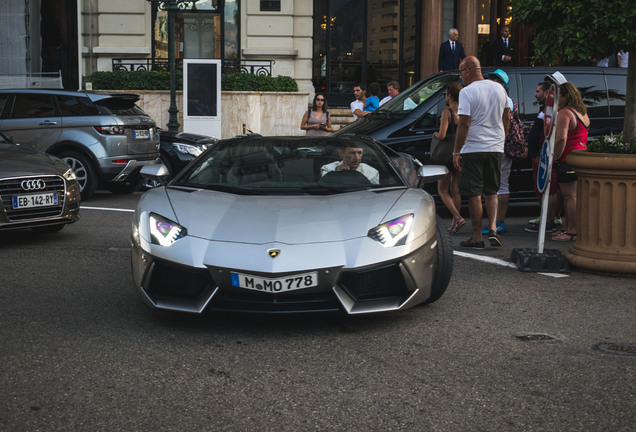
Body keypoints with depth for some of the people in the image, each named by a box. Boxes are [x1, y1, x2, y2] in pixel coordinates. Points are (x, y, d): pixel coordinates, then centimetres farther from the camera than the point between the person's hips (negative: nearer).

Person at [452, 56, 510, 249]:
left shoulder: (467, 92, -11)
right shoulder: (499, 88, 8)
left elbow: (464, 124, -15)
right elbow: (506, 117, 16)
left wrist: (456, 151, -11)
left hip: (473, 148, -6)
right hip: (496, 148, 6)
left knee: (474, 194, 2)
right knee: (491, 192, 16)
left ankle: (477, 237, 5)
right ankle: (492, 228, 1)